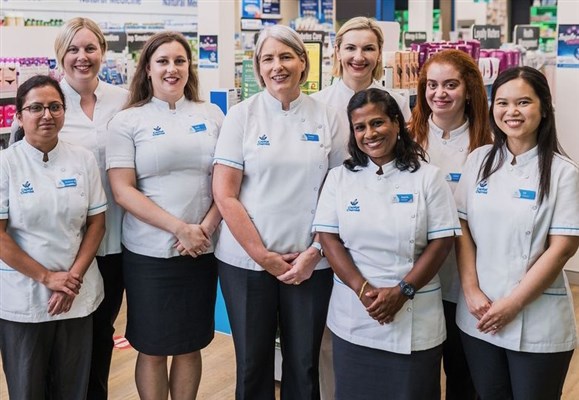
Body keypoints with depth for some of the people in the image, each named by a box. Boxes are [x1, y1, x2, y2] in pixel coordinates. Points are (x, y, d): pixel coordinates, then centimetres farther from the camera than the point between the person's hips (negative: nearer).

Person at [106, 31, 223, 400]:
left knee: (191, 345, 13)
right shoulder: (127, 122, -1)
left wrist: (206, 227, -9)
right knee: (152, 349, 8)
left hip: (203, 250, 2)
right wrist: (179, 228, -15)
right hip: (149, 253, -2)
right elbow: (122, 190, -8)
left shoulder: (212, 115, 7)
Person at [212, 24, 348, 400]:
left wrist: (314, 253, -6)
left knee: (304, 364, 10)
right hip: (247, 260, -1)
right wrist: (262, 255, -9)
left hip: (310, 263, 1)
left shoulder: (329, 118, 3)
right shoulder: (242, 115, -1)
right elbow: (224, 194, -5)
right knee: (253, 363, 10)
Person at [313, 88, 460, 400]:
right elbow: (328, 238, -2)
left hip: (415, 317, -1)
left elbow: (441, 242, -5)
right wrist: (363, 290, -13)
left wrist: (402, 291, -14)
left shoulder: (428, 177, -2)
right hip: (353, 316, 2)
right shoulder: (339, 178, 4)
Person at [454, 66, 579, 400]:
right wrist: (472, 292, -7)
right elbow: (462, 227, 3)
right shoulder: (479, 160, 3)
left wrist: (513, 304, -13)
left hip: (538, 323, -3)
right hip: (479, 316, 3)